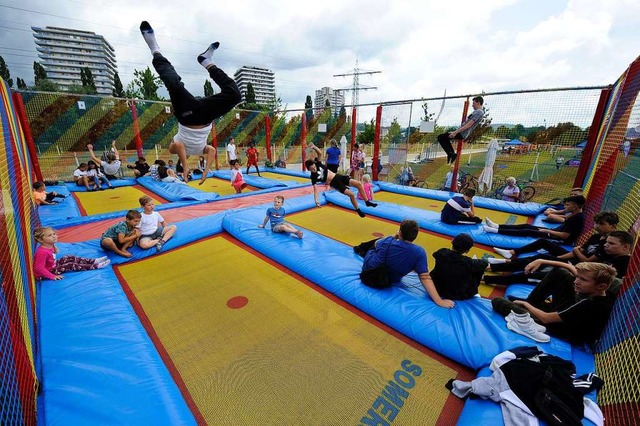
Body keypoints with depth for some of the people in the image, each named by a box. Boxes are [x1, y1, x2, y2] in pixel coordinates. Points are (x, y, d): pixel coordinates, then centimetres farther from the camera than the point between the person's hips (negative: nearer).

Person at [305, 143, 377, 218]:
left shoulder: (317, 164, -3)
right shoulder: (313, 177, -12)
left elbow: (320, 153, -12)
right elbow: (315, 189, -16)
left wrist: (314, 147, -29)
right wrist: (316, 200, -27)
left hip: (338, 176, 5)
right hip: (335, 183, -5)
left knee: (359, 184, -5)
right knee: (351, 194, -18)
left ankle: (367, 202, 12)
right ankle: (358, 210, 9)